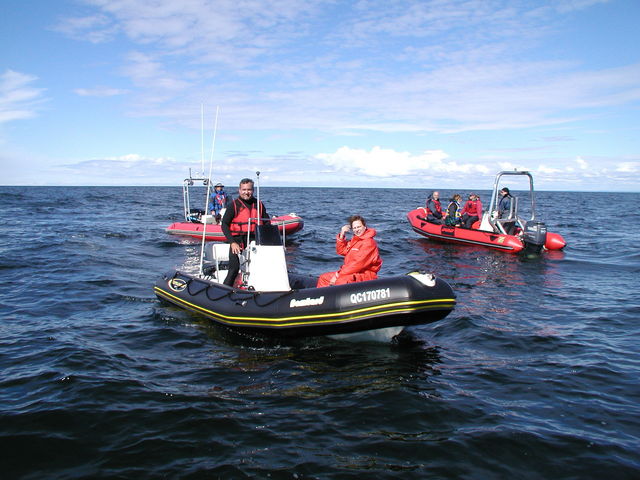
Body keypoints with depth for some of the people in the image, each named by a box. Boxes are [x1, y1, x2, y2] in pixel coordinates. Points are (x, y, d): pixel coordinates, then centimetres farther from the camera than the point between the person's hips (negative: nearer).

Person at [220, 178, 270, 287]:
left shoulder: (259, 205, 12)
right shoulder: (234, 205, 2)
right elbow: (224, 225, 0)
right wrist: (232, 242, -12)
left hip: (254, 240, 3)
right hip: (237, 240, -3)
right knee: (234, 268, -15)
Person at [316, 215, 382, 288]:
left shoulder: (369, 242, -16)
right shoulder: (354, 240, 14)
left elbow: (358, 264, -23)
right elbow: (341, 251, 23)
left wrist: (338, 275, -22)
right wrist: (342, 235, 6)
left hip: (365, 276, -10)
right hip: (353, 272, 10)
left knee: (341, 281, -37)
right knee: (324, 278, 10)